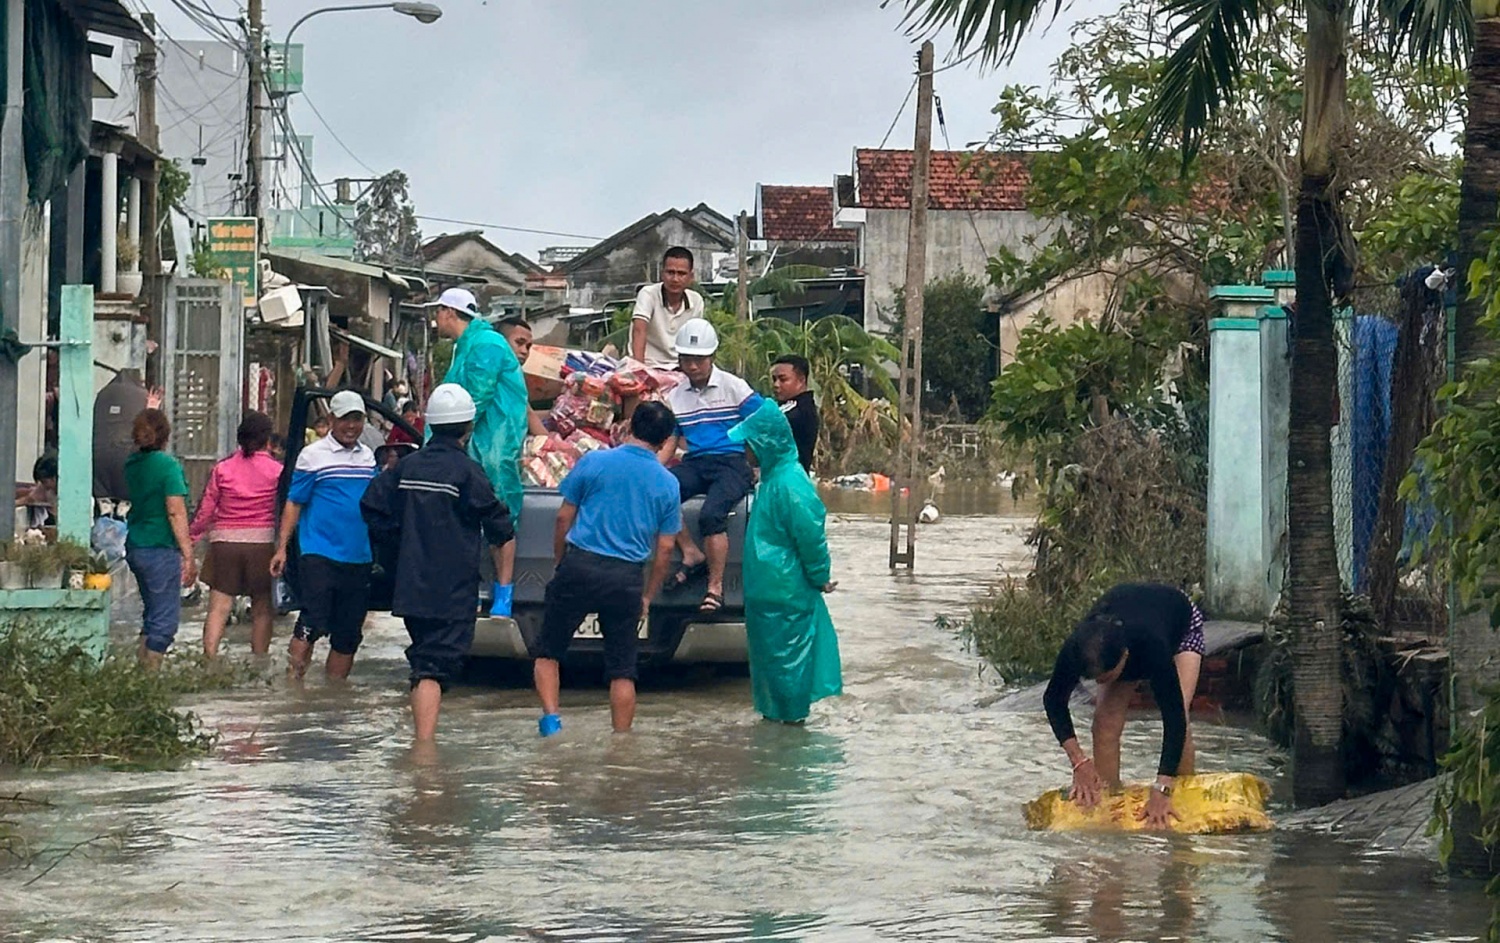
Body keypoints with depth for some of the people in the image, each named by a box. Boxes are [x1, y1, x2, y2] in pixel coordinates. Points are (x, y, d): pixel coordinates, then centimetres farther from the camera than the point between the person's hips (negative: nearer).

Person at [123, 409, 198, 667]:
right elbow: (176, 513, -16)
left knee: (152, 614, 18)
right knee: (164, 619, -2)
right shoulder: (168, 465, -13)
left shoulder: (132, 464, 7)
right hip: (161, 550, -8)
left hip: (135, 547, 8)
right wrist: (188, 556, -13)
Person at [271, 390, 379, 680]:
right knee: (312, 623, -15)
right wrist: (281, 548, -9)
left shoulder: (368, 457, 13)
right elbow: (294, 504, -3)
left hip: (359, 559, 6)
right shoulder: (313, 455, -3)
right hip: (320, 555, -6)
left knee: (348, 634, 8)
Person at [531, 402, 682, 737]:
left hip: (580, 567, -1)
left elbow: (564, 517, 3)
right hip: (626, 579, 2)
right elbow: (664, 549, 7)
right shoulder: (668, 484, 5)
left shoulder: (594, 462, -1)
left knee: (548, 651, 10)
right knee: (622, 669, 8)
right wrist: (647, 597, 16)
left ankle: (550, 717, -6)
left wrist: (560, 562, 15)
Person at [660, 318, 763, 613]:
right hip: (695, 464, 5)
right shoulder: (675, 397, 14)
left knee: (711, 514, -31)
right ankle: (692, 554, -11)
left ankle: (715, 587, -18)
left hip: (732, 464, -5)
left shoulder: (733, 387, 0)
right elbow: (669, 442, 15)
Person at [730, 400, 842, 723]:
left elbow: (811, 535, -20)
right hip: (768, 588, 10)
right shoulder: (774, 476, 8)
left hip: (784, 591, -10)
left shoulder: (790, 484, -23)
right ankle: (775, 708, 27)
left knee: (784, 649, 1)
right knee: (769, 648, 17)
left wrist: (820, 577, -10)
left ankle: (790, 713, 11)